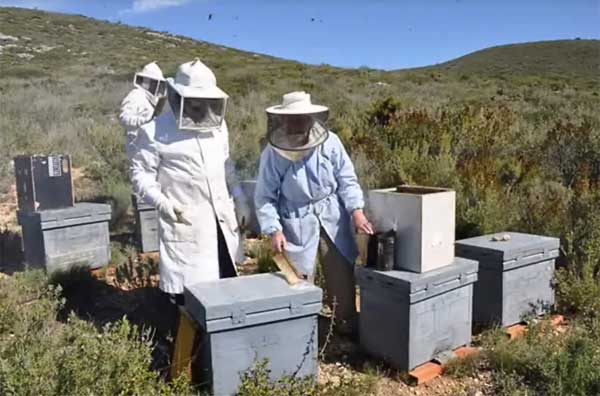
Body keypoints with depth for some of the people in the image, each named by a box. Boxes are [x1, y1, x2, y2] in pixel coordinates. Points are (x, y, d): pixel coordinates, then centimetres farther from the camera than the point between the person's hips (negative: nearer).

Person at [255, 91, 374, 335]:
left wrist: (356, 210, -13)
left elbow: (346, 180, -2)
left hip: (332, 217, 2)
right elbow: (265, 196, -7)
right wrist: (274, 229, -16)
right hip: (298, 223, -2)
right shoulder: (273, 153, -11)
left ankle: (348, 324, 30)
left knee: (343, 273, 11)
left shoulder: (330, 142, -8)